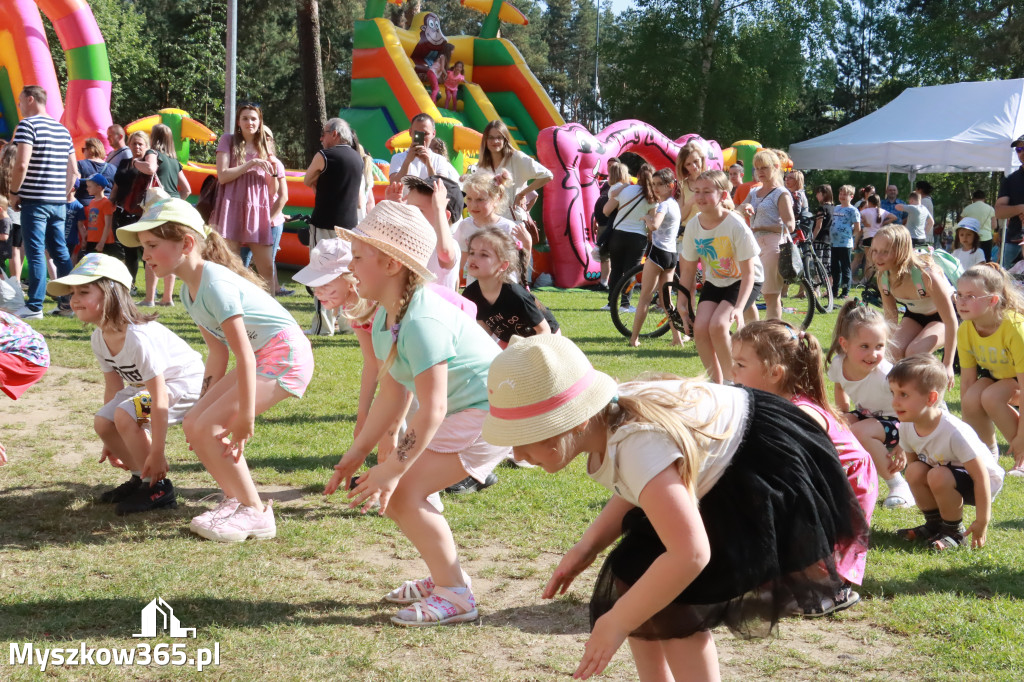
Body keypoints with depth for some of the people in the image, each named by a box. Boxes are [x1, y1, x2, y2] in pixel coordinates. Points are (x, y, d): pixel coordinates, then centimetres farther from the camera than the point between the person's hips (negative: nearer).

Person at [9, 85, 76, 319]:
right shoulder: (63, 130, 14)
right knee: (60, 252, 12)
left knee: (35, 253, -5)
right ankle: (69, 301, 14)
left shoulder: (27, 125, -8)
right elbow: (73, 171, 16)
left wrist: (14, 192, -7)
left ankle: (34, 306, -5)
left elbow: (22, 165, -19)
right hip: (58, 203, 7)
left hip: (35, 201, -7)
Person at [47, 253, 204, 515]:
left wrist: (156, 453, -27)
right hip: (148, 384, 9)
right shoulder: (100, 338, -6)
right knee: (103, 422, -3)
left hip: (185, 382, -9)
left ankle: (158, 489, -12)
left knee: (126, 414, -27)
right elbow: (113, 387, 5)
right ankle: (142, 478, 17)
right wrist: (113, 442, 9)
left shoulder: (139, 337, -34)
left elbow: (159, 399, -31)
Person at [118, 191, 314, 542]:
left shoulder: (215, 283, -22)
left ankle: (256, 513, -6)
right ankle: (235, 498, 18)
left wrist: (245, 416, -23)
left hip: (284, 356, -10)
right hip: (260, 358, 10)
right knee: (194, 423, 5)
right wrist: (207, 400, 9)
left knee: (208, 427, -16)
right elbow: (219, 351, 12)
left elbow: (244, 353, -25)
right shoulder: (188, 291, 8)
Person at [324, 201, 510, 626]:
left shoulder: (422, 321, -28)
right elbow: (394, 395, 10)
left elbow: (431, 410, -28)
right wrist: (357, 453, 11)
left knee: (402, 492, -16)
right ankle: (445, 577, 22)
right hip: (460, 410, 10)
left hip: (490, 413, -10)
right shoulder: (385, 319, 4)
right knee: (391, 492, 6)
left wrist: (392, 470, -23)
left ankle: (455, 595, -4)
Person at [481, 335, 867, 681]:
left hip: (766, 480, -9)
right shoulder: (605, 415, -11)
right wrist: (587, 547, -4)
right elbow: (638, 490, 9)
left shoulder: (637, 445, -39)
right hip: (721, 475, 9)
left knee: (674, 604, -16)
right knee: (633, 579, 6)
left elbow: (690, 554, -47)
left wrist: (615, 623, -35)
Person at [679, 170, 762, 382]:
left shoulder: (736, 226, -25)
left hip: (742, 282, -5)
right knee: (700, 327, -17)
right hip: (714, 282, 5)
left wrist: (739, 307, -32)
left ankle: (731, 381, -6)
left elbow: (748, 272, -22)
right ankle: (715, 382, 2)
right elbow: (688, 270, 0)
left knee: (718, 325, -25)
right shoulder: (693, 226, -11)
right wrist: (686, 306, -4)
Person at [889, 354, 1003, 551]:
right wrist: (927, 506, 6)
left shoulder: (954, 433, -34)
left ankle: (954, 532, -10)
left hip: (989, 481, -7)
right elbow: (912, 460, 3)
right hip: (948, 475, 7)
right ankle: (934, 524, 1)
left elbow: (981, 476, -29)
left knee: (938, 476, -31)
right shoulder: (907, 427, -14)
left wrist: (982, 521, -25)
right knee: (915, 470, -19)